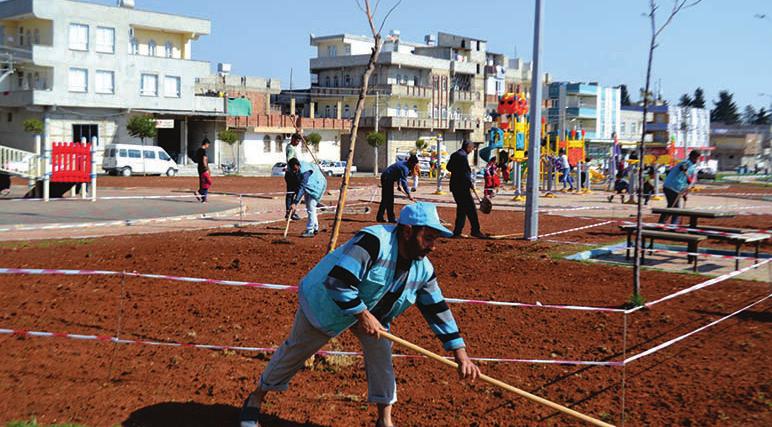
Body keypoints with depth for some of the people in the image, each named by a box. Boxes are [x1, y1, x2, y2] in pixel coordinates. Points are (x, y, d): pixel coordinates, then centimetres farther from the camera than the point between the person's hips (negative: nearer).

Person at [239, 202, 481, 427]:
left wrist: (461, 354, -12)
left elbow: (437, 310, -7)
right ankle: (256, 399, 29)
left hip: (368, 308, 6)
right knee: (295, 351, 7)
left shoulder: (423, 268, -13)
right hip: (323, 302, -6)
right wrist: (362, 315, -36)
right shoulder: (374, 241, -37)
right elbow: (338, 281, -41)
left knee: (380, 350, -8)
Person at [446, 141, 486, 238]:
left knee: (461, 209, 14)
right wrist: (470, 182, -11)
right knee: (471, 209, -4)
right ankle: (475, 231, -1)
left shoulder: (454, 155, 13)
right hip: (462, 186, -9)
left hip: (455, 186, 10)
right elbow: (464, 172, -20)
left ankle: (457, 231, 13)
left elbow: (449, 167, 21)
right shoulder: (463, 156, -15)